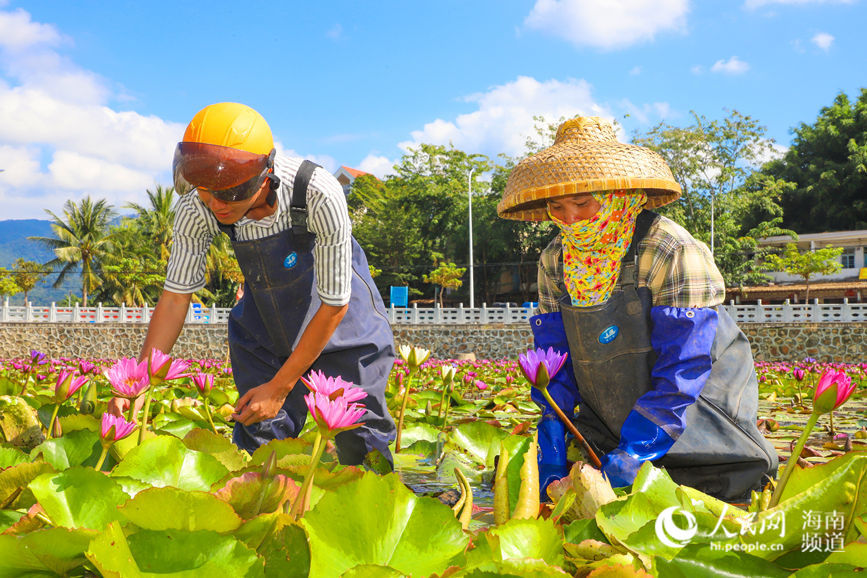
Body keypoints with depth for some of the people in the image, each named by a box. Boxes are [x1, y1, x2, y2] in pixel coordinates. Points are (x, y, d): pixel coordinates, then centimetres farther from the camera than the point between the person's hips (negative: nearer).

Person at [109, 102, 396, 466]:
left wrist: (280, 387, -21)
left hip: (341, 318, -3)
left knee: (358, 439, 2)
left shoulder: (320, 195, -38)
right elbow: (175, 297, -12)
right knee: (258, 438, 2)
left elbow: (334, 305, -26)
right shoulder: (196, 209, -27)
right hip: (264, 319, 3)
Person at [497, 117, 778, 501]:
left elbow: (681, 372, -23)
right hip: (610, 427, 5)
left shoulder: (674, 253, -21)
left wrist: (629, 459, -27)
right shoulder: (554, 262, -2)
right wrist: (551, 454, -9)